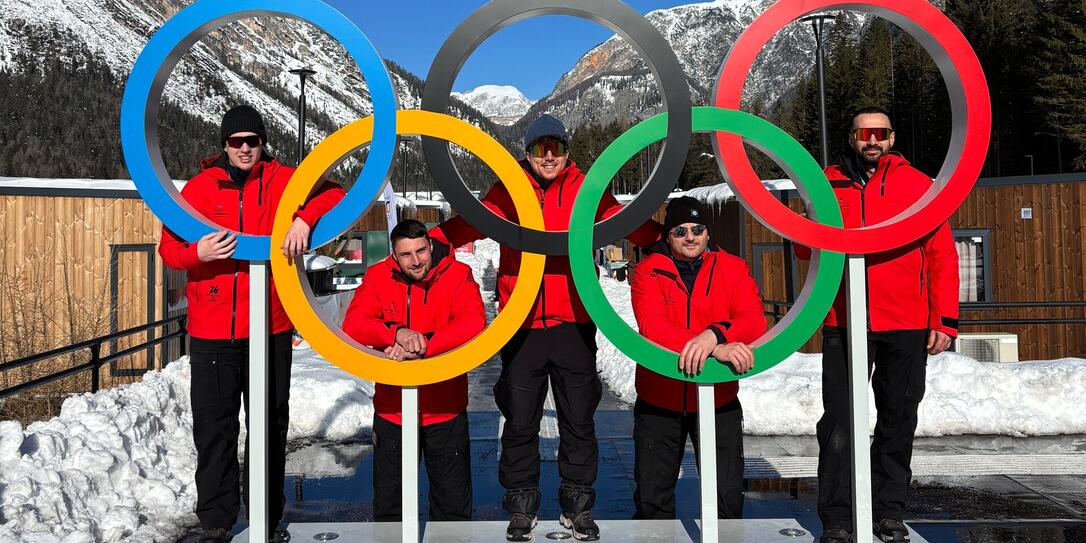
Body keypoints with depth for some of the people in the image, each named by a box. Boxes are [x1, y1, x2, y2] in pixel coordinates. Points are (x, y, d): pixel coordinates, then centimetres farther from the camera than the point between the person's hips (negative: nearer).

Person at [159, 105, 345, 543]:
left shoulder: (282, 180, 4)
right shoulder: (200, 186, 3)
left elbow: (332, 193, -4)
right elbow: (168, 247, 1)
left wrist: (304, 218, -21)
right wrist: (198, 253, -21)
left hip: (271, 327, 1)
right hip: (211, 330, 0)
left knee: (270, 425, 11)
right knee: (214, 428, 7)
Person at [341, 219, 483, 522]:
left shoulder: (457, 274, -7)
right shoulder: (377, 277, -3)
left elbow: (474, 324, -22)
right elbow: (352, 325, -14)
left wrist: (420, 347, -30)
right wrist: (397, 333, -32)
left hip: (446, 411, -1)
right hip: (392, 412, 2)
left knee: (454, 508, 12)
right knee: (388, 509, 17)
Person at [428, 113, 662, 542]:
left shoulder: (586, 190, 5)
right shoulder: (508, 192, 5)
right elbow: (471, 222, -4)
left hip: (574, 325, 1)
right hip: (522, 326, 0)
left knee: (578, 421, 10)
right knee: (520, 422, 8)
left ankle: (578, 506, 27)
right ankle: (522, 507, 25)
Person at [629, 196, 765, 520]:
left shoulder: (733, 269, 2)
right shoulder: (648, 271, -3)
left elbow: (755, 320, -12)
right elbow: (651, 325, -20)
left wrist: (715, 334, -34)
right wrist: (716, 348, -33)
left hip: (719, 400, 1)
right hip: (659, 399, 0)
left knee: (727, 501, 5)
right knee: (651, 500, 10)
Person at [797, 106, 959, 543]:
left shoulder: (919, 186, 4)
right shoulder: (829, 183, 7)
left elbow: (943, 256, 3)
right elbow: (806, 251, 12)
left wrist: (944, 320, -3)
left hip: (906, 327, 1)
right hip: (843, 323, 0)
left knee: (898, 422, 10)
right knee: (839, 422, 0)